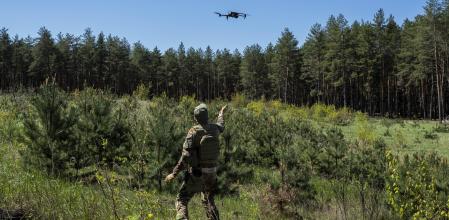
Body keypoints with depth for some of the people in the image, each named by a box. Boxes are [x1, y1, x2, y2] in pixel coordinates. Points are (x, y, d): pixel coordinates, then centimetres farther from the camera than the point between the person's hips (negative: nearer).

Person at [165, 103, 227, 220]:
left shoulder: (194, 132, -16)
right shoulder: (214, 128, -1)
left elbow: (186, 156, -20)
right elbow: (221, 126, 26)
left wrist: (174, 173, -15)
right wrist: (221, 113, 46)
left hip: (196, 173, -5)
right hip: (211, 172, 5)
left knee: (182, 199, 2)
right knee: (208, 200, 24)